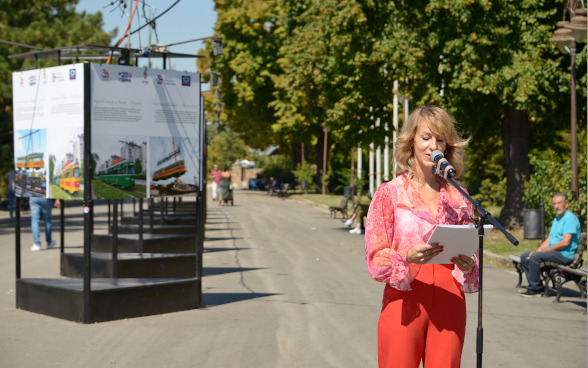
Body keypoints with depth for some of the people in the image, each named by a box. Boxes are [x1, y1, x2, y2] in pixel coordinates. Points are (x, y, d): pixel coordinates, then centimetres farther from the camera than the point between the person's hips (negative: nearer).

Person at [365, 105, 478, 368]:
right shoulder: (389, 193, 3)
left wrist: (468, 265, -7)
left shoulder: (458, 197, 12)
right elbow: (375, 257, -1)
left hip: (449, 304, 2)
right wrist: (406, 257, -20)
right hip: (404, 301, -2)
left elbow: (472, 254, 16)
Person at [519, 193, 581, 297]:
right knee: (524, 256, 3)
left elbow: (565, 242, -21)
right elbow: (548, 240, 20)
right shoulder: (556, 219, 20)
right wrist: (537, 250, 2)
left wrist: (546, 250, -15)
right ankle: (538, 286, -4)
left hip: (565, 255, -10)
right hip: (553, 252, 10)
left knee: (535, 257, -27)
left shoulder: (570, 218, -12)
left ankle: (534, 288, -18)